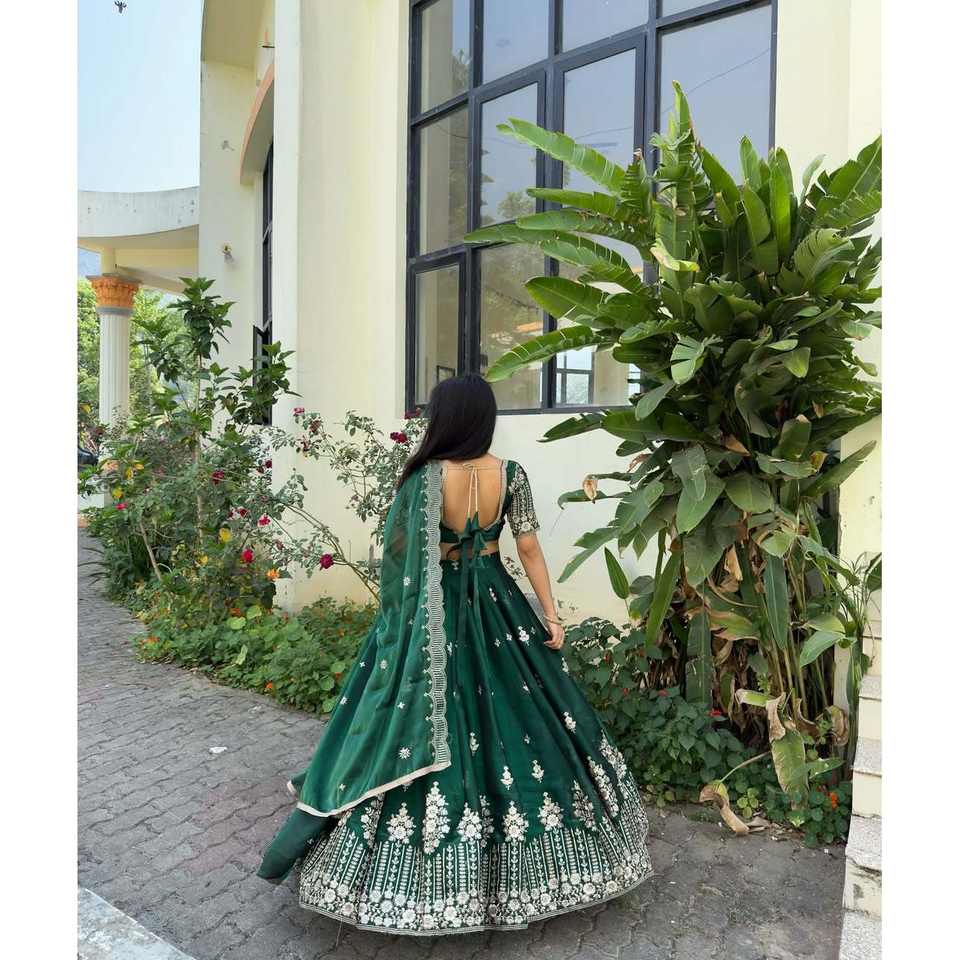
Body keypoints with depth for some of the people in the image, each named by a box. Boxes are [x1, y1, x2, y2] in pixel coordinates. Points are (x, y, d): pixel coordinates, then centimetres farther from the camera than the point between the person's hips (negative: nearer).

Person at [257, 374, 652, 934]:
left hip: (430, 614, -2)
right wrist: (552, 615, 2)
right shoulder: (511, 474, -6)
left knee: (429, 722, 8)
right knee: (516, 718, 15)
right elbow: (530, 549, -4)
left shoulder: (425, 476, -13)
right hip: (495, 606, 3)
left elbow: (399, 554, -9)